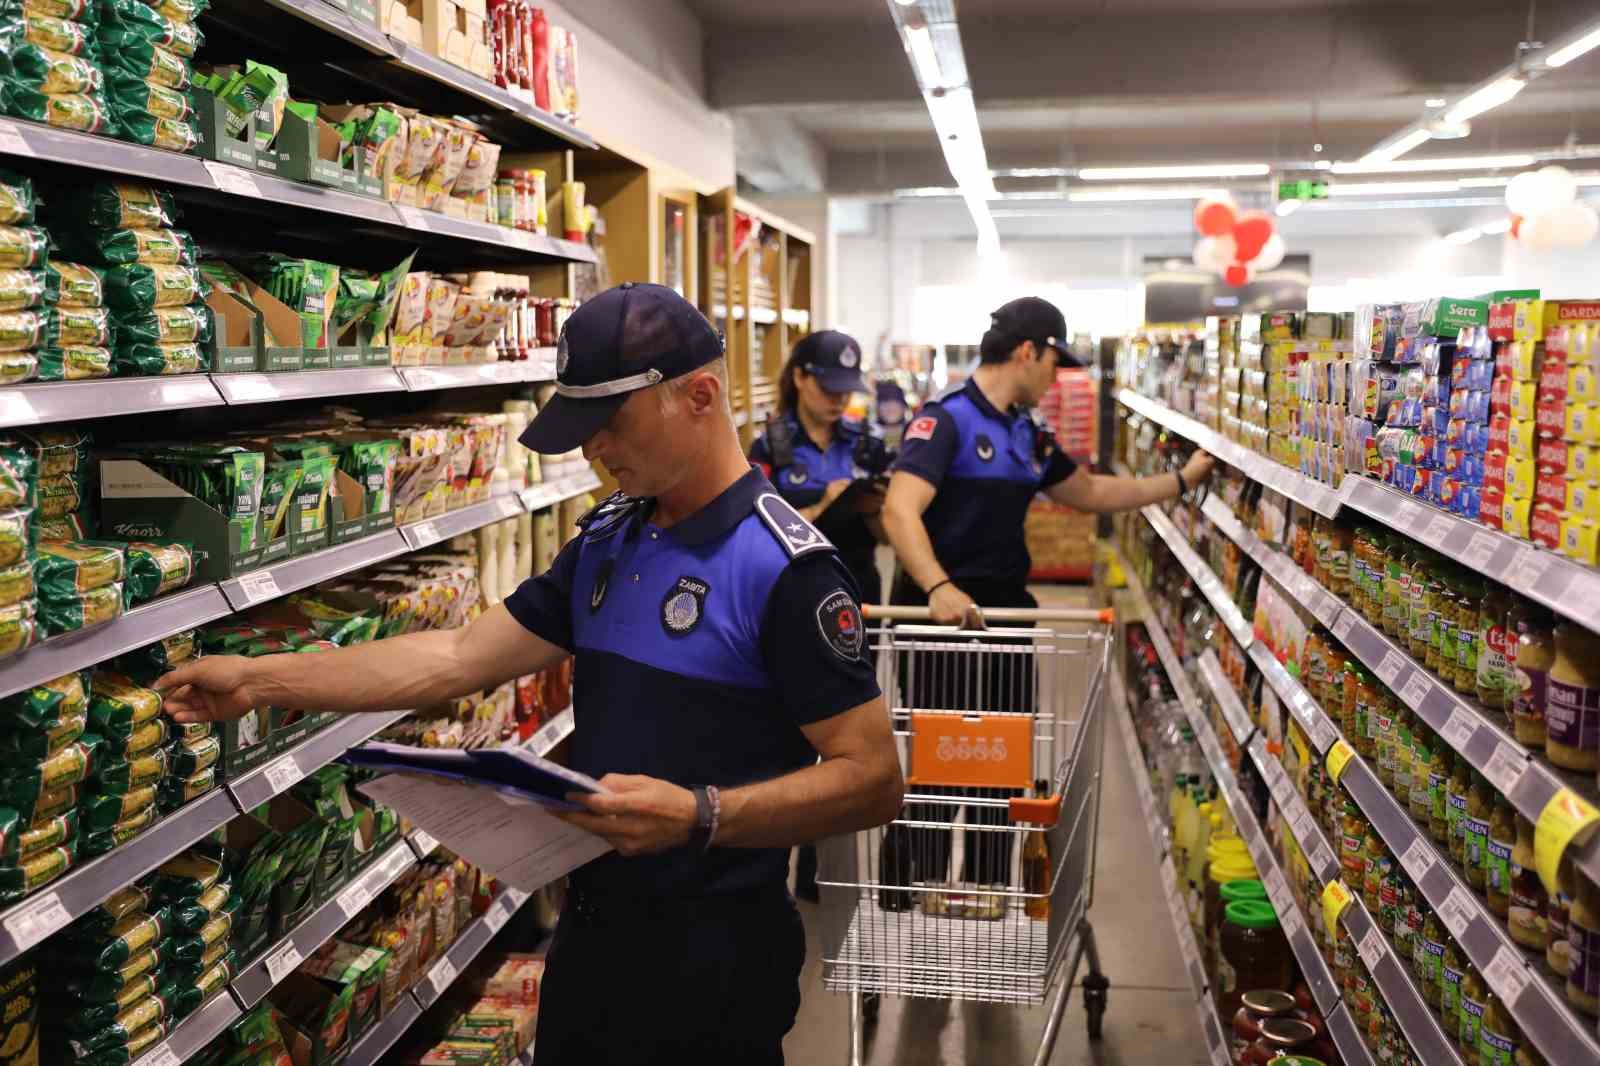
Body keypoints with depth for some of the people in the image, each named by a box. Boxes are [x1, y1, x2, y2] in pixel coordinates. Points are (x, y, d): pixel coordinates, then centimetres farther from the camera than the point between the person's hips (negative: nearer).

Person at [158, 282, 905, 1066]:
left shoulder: (786, 568, -20)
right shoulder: (606, 539, 4)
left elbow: (873, 780, -20)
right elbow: (461, 658, 5)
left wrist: (698, 816, -30)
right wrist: (260, 680, 2)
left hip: (711, 950, -7)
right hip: (591, 924, 7)